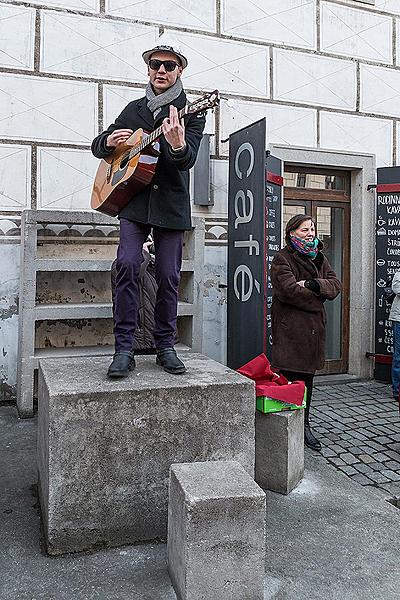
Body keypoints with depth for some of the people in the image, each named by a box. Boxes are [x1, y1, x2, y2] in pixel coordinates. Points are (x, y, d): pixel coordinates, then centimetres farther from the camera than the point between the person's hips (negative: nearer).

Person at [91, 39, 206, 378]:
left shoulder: (191, 112, 3)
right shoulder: (134, 109, 14)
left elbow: (188, 160, -15)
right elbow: (98, 147, 21)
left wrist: (178, 145, -38)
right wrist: (110, 141, -3)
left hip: (171, 206, -1)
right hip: (133, 200, 2)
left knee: (169, 277, -2)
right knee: (127, 264, -16)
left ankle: (165, 347, 13)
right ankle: (124, 349, -11)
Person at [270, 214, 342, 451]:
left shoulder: (319, 257, 17)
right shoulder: (282, 259, -5)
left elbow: (336, 285, 5)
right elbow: (289, 290, -19)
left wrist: (312, 284, -12)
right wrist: (318, 298, -7)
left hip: (313, 327, 7)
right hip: (289, 327, -7)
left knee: (307, 378, 12)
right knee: (290, 378, -6)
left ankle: (304, 425, 24)